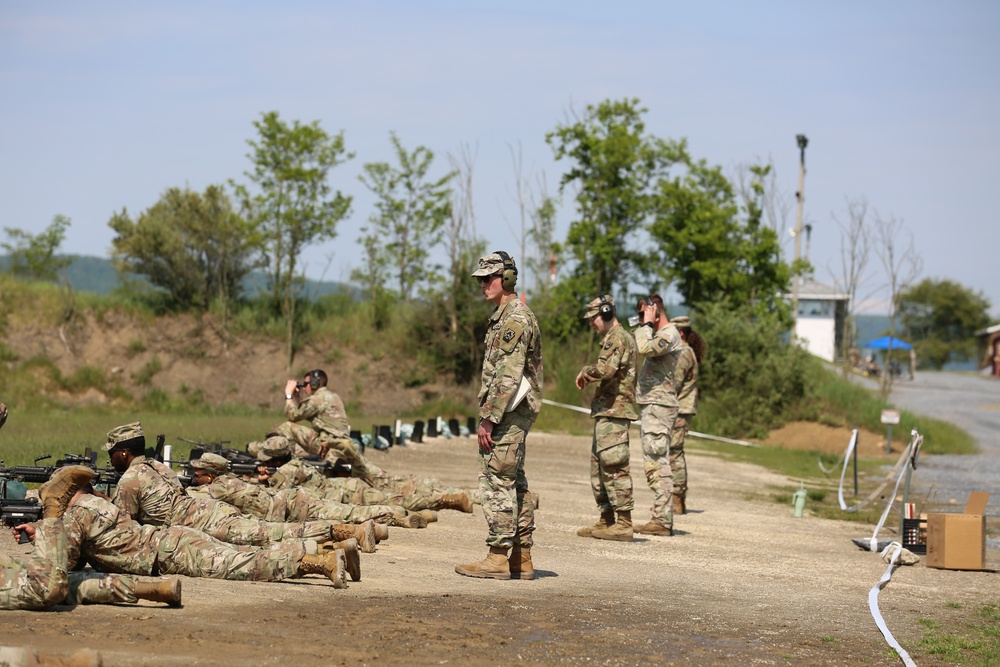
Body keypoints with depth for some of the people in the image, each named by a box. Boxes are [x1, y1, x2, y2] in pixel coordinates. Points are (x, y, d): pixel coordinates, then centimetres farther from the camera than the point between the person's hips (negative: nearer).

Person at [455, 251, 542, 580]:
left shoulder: (515, 318, -16)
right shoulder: (506, 316, 18)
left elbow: (508, 374, -22)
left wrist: (489, 418, -22)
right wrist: (490, 414, 21)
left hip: (508, 411, -11)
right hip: (514, 414, 11)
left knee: (497, 482, -9)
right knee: (514, 484, 11)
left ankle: (498, 558, -8)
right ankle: (521, 559, 13)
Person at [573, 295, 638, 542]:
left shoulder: (618, 338, -11)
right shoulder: (611, 339, 22)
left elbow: (606, 370, -24)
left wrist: (585, 372, -7)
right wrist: (588, 376, 6)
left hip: (614, 409, -11)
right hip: (606, 411, 11)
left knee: (614, 466, -11)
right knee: (599, 466, 14)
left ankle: (624, 523, -12)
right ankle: (606, 519, 18)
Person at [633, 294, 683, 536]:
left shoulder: (669, 333, -11)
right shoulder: (658, 334, 20)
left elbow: (645, 348, -26)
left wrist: (647, 324, -16)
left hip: (659, 406, -11)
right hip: (650, 406, 11)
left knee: (657, 463, -12)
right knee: (654, 464, 12)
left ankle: (662, 521, -13)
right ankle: (660, 517, 15)